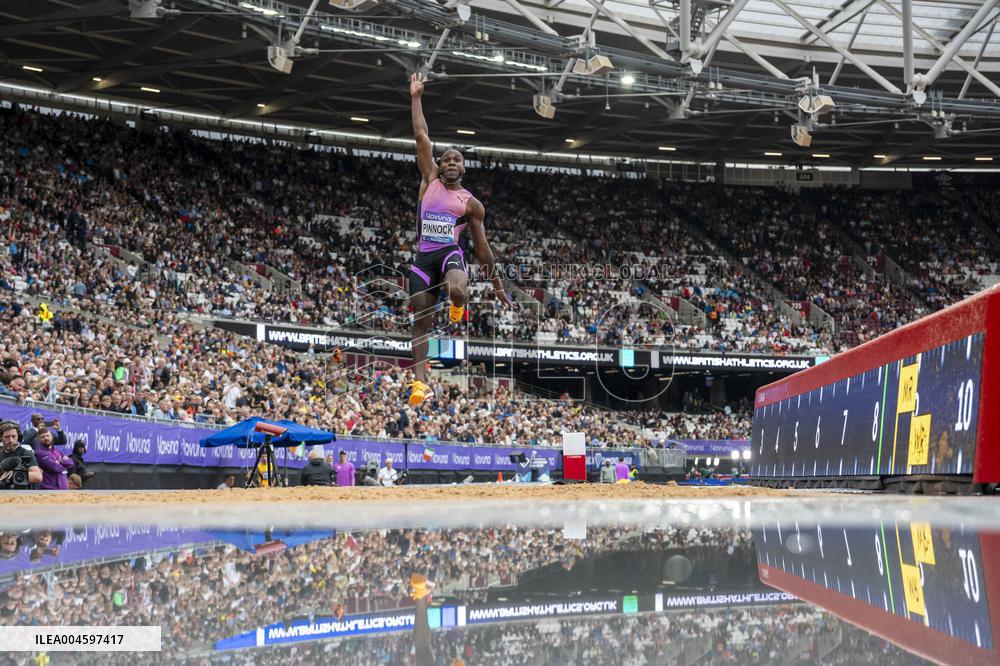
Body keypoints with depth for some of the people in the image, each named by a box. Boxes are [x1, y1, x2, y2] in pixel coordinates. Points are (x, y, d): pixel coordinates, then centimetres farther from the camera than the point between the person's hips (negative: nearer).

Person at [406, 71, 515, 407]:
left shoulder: (471, 203, 8)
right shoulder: (429, 181, 12)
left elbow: (482, 246, 11)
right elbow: (421, 137, 7)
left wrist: (497, 284, 10)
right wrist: (415, 98, 6)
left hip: (450, 252, -2)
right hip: (423, 256, 2)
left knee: (457, 291, -37)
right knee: (420, 321, -3)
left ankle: (457, 305, 1)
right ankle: (420, 381, 1)